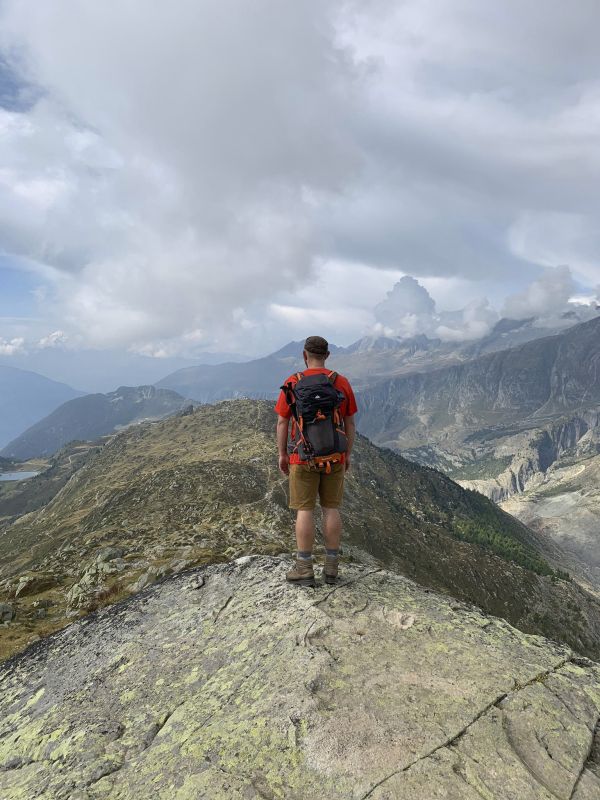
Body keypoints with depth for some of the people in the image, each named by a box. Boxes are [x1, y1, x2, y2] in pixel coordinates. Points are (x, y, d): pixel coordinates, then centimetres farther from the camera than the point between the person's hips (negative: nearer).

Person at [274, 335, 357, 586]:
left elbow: (282, 422, -4)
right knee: (331, 508, 9)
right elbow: (350, 422, 3)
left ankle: (304, 570, 7)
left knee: (304, 510, 2)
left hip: (303, 457, -2)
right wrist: (348, 453, 13)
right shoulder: (342, 383, 0)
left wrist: (282, 454, 5)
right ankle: (331, 567, 14)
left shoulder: (293, 383, -7)